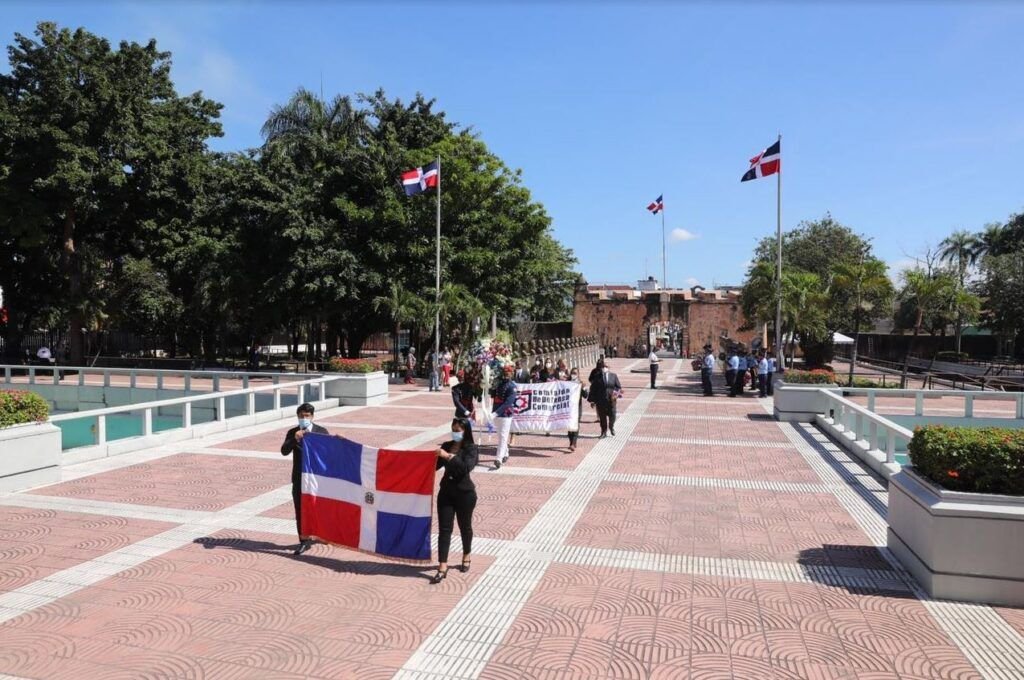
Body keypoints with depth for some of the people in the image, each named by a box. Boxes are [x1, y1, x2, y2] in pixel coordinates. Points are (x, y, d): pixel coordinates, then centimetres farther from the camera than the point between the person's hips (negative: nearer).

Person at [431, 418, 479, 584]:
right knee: (444, 529, -1)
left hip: (464, 493, -4)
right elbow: (436, 465, 12)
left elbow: (466, 467, -28)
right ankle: (442, 567, 0)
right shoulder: (447, 445, 3)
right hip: (446, 492, 4)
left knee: (464, 527, 14)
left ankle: (466, 556, 38)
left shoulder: (471, 449, -11)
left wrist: (448, 456, -31)